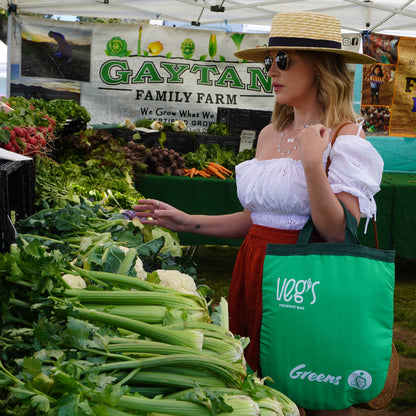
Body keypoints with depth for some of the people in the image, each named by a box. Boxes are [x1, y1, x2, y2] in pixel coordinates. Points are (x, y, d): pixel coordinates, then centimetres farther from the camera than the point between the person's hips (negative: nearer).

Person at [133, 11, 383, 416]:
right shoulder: (270, 135, 11)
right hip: (254, 272, 7)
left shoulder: (344, 138, -10)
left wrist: (313, 161, -22)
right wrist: (186, 222, 12)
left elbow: (341, 234, -18)